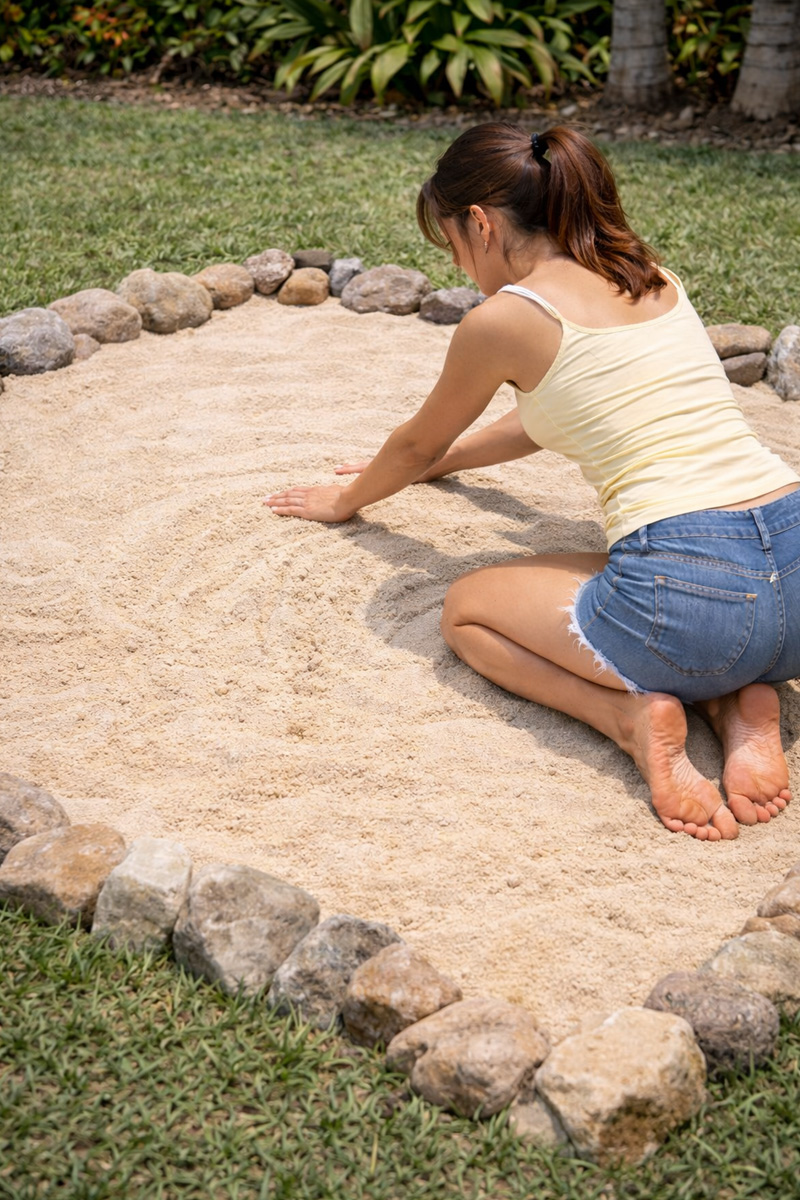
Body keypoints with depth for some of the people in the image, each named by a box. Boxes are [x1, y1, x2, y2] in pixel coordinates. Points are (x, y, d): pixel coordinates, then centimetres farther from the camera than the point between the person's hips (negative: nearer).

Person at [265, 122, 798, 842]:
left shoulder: (505, 319, 0)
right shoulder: (652, 278, 19)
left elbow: (418, 444, 20)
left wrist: (347, 499, 41)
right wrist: (443, 459, 51)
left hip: (693, 597, -6)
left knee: (467, 609, 20)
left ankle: (632, 714, -3)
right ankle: (739, 701, 10)